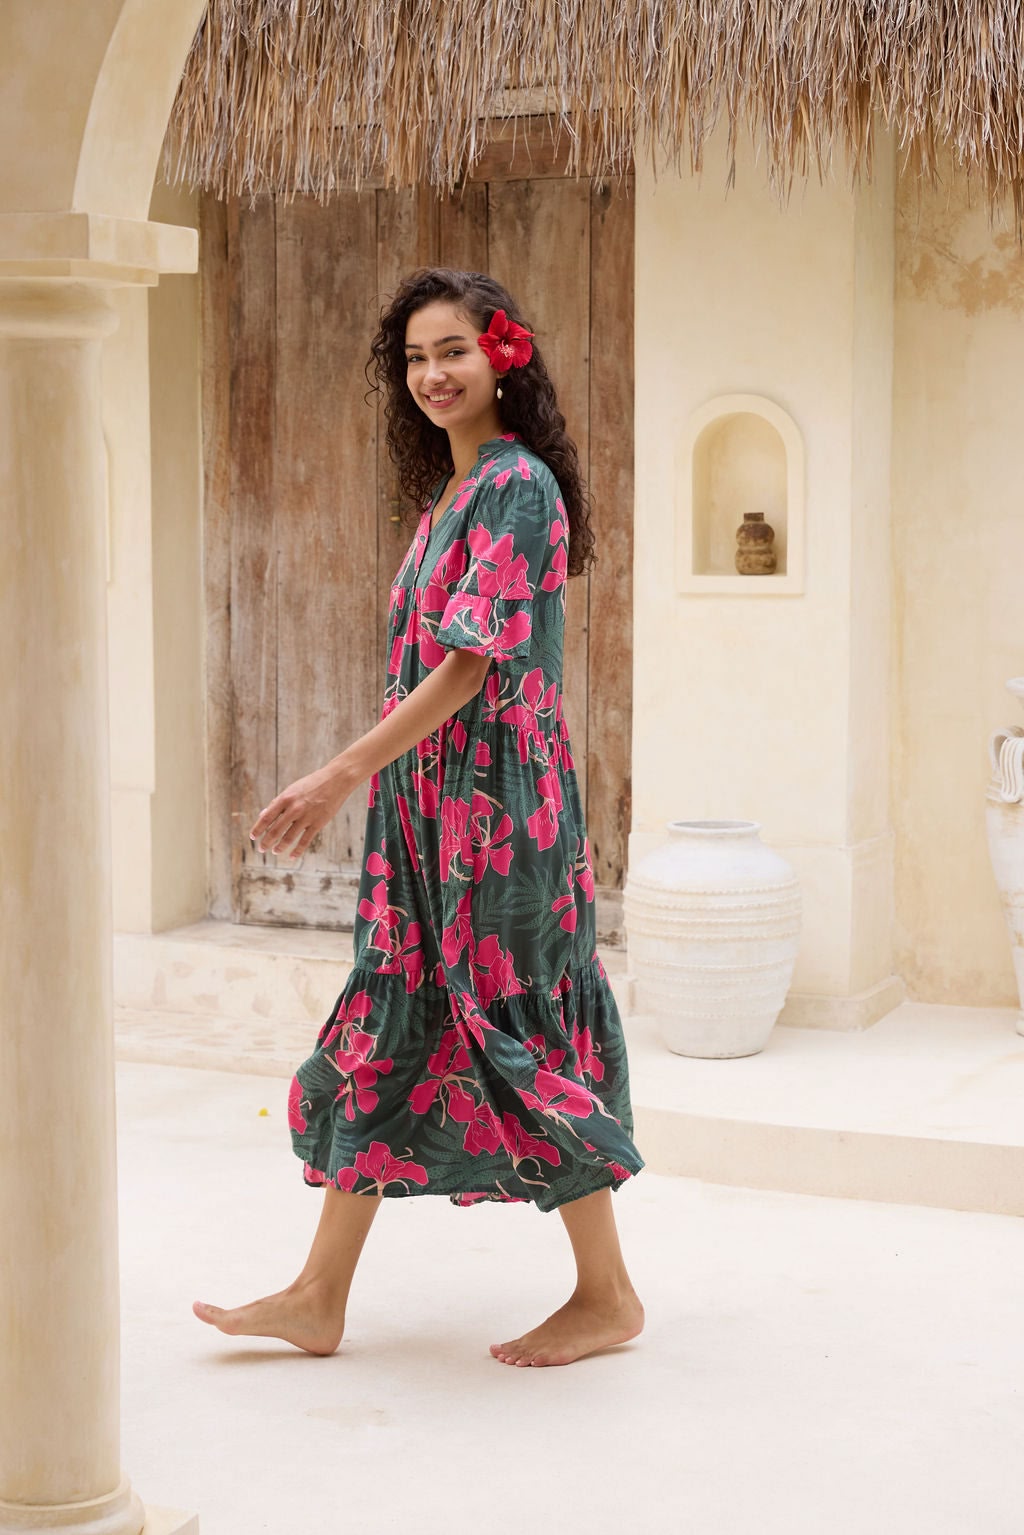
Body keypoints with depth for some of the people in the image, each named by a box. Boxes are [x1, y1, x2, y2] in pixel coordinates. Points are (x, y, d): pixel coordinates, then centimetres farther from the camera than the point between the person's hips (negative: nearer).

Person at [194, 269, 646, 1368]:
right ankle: (319, 1299, 16)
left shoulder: (518, 486, -13)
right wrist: (361, 784, 15)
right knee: (383, 1028, 9)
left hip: (497, 802, -9)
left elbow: (468, 664, -19)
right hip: (425, 803, 9)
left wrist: (344, 772, -20)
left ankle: (607, 1296, 13)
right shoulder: (448, 492, 15)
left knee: (516, 1030, -2)